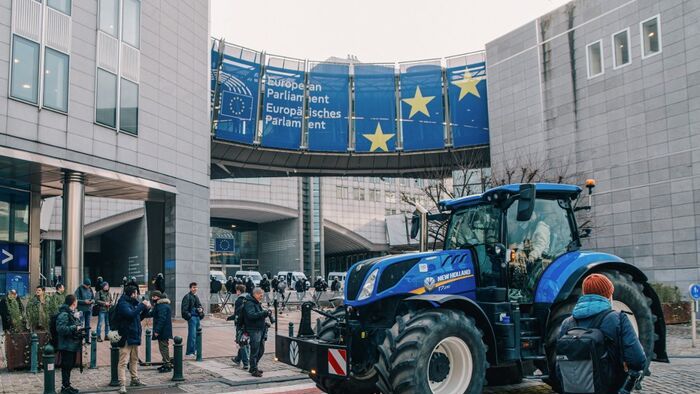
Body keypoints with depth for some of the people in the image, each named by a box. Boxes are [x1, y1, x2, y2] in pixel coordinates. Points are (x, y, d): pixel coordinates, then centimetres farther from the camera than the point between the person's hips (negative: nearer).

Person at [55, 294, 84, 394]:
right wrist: (74, 328, -24)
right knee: (66, 366, -2)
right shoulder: (64, 314, -18)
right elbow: (61, 328, -27)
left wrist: (80, 328, 12)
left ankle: (67, 384, 26)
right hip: (67, 345, -10)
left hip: (73, 345, 10)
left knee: (70, 366, 16)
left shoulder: (73, 313, 14)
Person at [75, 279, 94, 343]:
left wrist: (92, 301, -8)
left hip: (89, 309, 5)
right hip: (81, 309, -5)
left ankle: (87, 339, 19)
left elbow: (93, 298, 15)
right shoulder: (79, 290, -7)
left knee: (87, 325, 11)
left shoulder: (90, 289, 8)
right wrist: (84, 301, -23)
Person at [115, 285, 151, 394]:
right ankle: (122, 384, -10)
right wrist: (142, 305, -21)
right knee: (123, 362, -9)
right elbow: (131, 314, -28)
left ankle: (135, 379, 29)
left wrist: (146, 309, 6)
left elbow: (139, 317, 20)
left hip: (134, 336, 9)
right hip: (126, 337, -9)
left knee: (134, 360, 18)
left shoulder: (133, 303, 14)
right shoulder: (123, 304, -12)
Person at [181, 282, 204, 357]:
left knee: (196, 334, 13)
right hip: (192, 317, -9)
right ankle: (189, 352, -6)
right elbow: (184, 308, -14)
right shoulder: (187, 297, -8)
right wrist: (189, 316, -20)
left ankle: (194, 350, 23)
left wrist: (201, 309, 7)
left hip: (197, 317, 9)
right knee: (192, 335, -10)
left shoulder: (196, 297, 18)